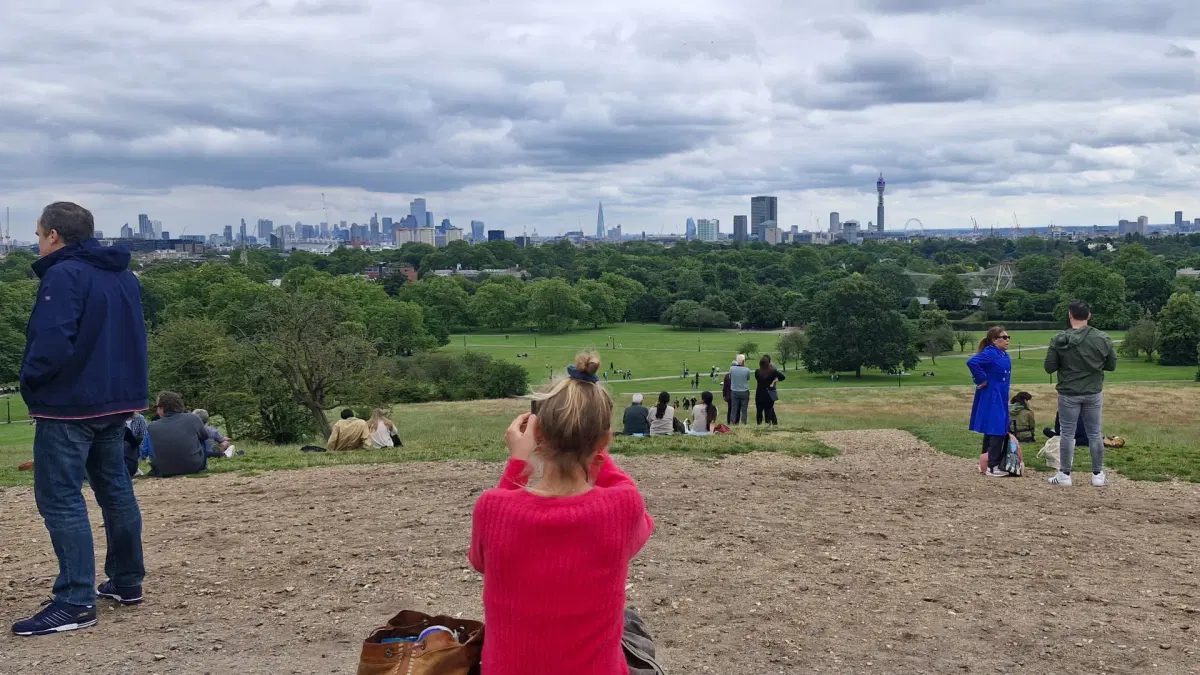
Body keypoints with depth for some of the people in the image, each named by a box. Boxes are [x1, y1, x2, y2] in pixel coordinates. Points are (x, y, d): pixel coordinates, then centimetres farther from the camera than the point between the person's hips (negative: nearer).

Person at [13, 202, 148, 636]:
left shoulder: (64, 275, -15)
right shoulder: (123, 277, 13)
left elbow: (52, 341, -23)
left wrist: (31, 383, -8)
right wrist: (119, 382, 16)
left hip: (69, 404, -9)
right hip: (116, 401, 9)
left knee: (59, 498, -5)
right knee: (115, 489, 16)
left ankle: (75, 602, -8)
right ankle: (127, 581, 23)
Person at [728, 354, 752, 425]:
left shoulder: (732, 368, -9)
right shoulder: (747, 370, -12)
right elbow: (748, 378, 4)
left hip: (734, 392, 2)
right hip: (744, 392, -2)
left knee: (733, 409, 7)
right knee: (744, 410, 7)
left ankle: (732, 423, 7)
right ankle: (743, 423, 8)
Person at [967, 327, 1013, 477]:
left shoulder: (1004, 355, 12)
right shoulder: (990, 353, -17)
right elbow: (972, 362, -32)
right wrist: (982, 380, -22)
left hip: (1001, 400, 10)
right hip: (991, 399, -10)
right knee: (996, 432, -10)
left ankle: (986, 465, 22)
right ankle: (992, 467, -6)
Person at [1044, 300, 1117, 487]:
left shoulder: (1059, 340, -12)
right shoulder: (1102, 339, -5)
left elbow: (1049, 368, -7)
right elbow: (1111, 365, 4)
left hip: (1068, 394, -2)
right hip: (1094, 394, 2)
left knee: (1067, 433, 5)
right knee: (1095, 433, 10)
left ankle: (1064, 475, 10)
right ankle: (1098, 475, 16)